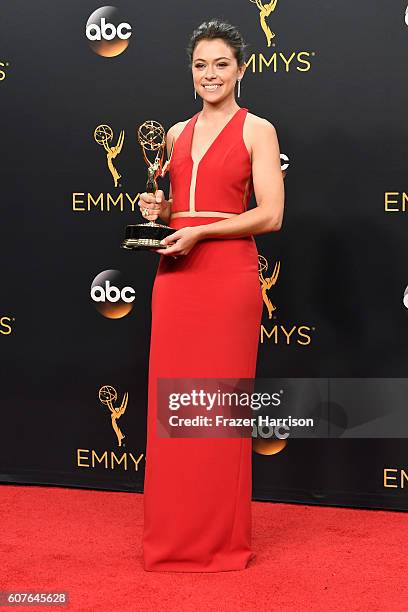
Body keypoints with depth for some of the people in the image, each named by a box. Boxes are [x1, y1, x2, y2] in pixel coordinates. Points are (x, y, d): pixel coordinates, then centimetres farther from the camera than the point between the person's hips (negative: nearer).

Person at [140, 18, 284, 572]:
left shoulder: (256, 130, 0)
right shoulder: (177, 134, 16)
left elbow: (271, 215, -8)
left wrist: (198, 231, -15)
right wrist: (158, 211, 4)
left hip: (228, 276, -5)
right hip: (174, 277, 5)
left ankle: (223, 537, 14)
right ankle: (175, 534, 18)